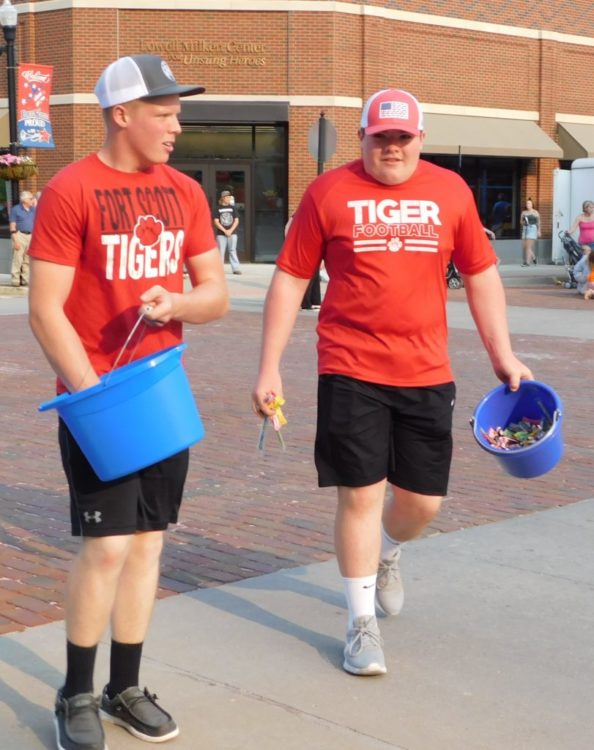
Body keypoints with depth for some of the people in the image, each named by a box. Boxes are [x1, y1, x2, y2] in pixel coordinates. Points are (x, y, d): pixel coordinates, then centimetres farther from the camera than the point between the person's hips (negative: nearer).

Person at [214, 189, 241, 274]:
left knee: (233, 251, -2)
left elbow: (236, 221, 5)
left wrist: (230, 230, -8)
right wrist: (225, 231, -11)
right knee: (221, 251, 0)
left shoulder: (233, 208, 7)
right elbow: (216, 221, -2)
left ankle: (236, 268, -4)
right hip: (221, 234, -1)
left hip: (232, 233, 1)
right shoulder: (218, 208, 2)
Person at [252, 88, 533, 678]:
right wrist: (269, 368, -2)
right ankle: (362, 623, 14)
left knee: (422, 500, 9)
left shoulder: (451, 191, 5)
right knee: (360, 494, -2)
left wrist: (503, 356, 9)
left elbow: (480, 275, 12)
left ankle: (387, 553, 44)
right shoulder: (329, 192, -2)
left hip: (426, 374, 3)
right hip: (351, 370, -3)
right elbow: (290, 279, 1)